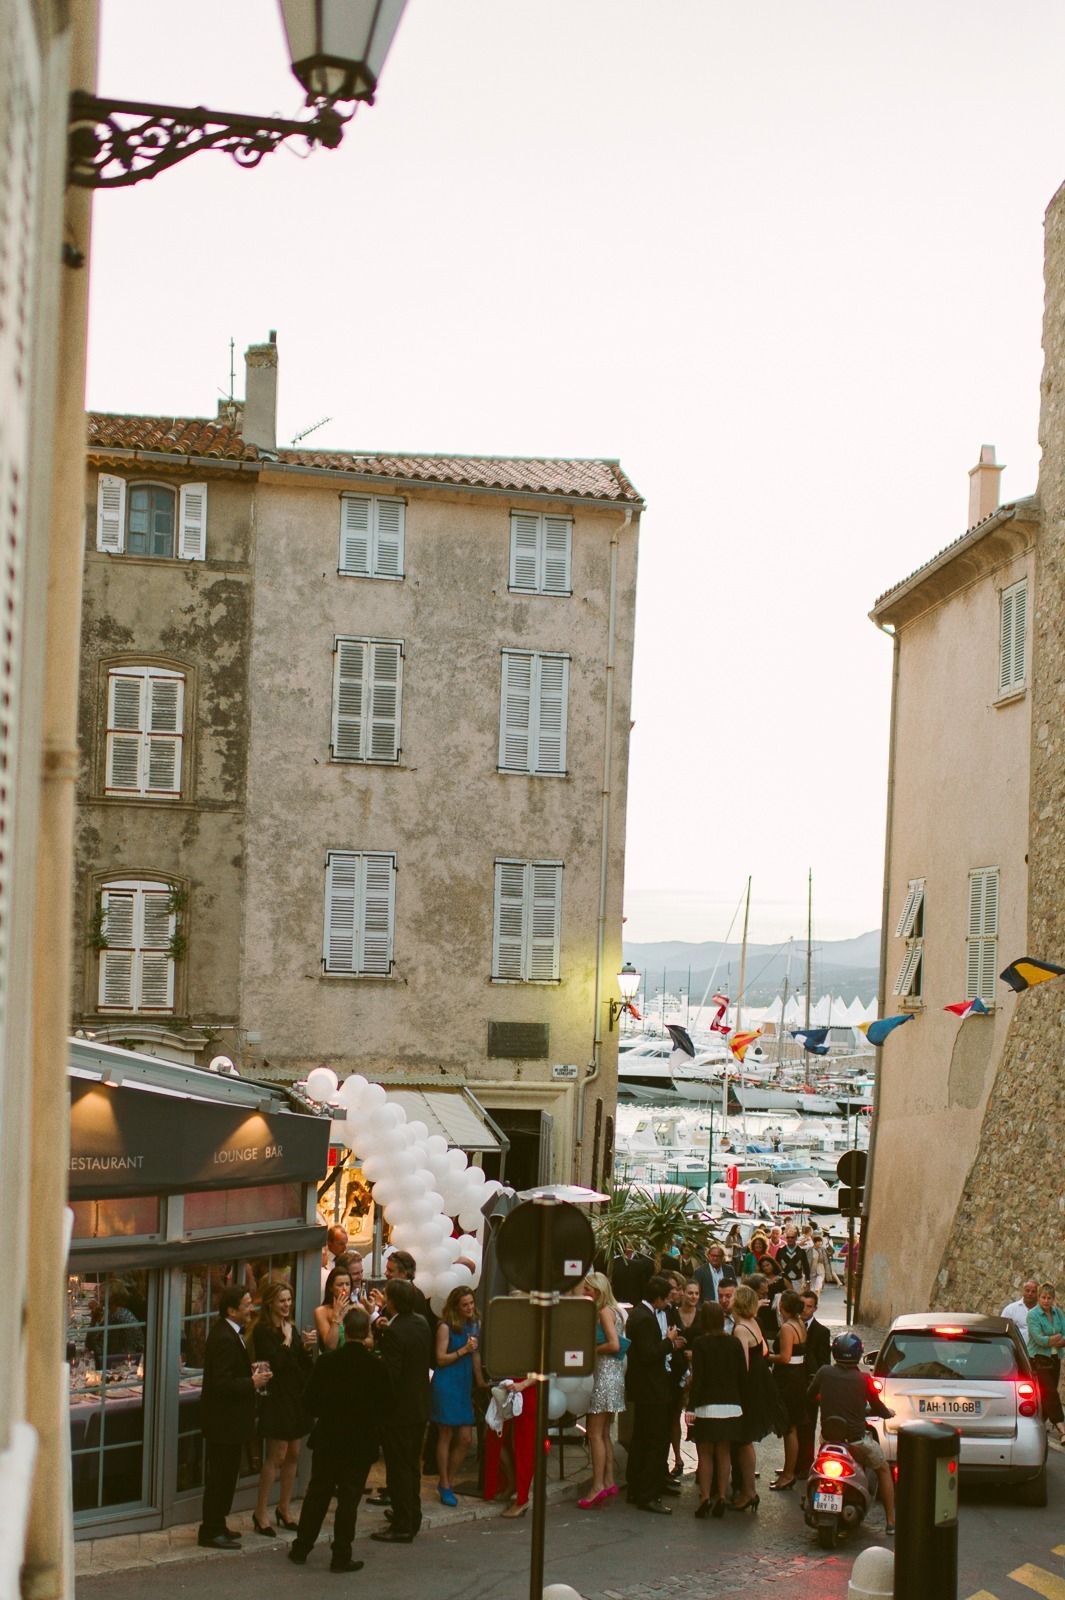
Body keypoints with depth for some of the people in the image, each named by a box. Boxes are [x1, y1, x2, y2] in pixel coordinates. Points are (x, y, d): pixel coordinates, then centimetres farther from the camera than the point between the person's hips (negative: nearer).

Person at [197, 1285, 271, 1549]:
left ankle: (216, 1527, 28)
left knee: (224, 1475, 18)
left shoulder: (230, 1333, 10)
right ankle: (211, 1532, 7)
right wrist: (253, 1383, -19)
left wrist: (251, 1372, 6)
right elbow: (222, 1383, -28)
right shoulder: (225, 1339, -24)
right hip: (223, 1420, -11)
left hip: (227, 1419, 11)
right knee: (221, 1475, -2)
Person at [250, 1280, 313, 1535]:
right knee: (276, 1456, -7)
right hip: (276, 1397, -7)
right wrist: (287, 1341, -10)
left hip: (297, 1396, 7)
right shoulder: (263, 1330, -10)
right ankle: (261, 1512, 0)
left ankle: (285, 1509, 21)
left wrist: (306, 1348, -5)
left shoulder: (291, 1328, 13)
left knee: (293, 1455, 11)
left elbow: (304, 1365, 13)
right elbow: (276, 1363, -20)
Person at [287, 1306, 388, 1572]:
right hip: (362, 1441, -2)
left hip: (328, 1438, 2)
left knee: (317, 1494, 14)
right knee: (349, 1498, 5)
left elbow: (310, 1402, -4)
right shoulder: (376, 1365, -13)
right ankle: (341, 1557, 6)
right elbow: (384, 1406, -5)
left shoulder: (326, 1361, -10)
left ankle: (301, 1549, 22)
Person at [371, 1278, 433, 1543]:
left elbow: (390, 1375, -26)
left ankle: (402, 1526, 4)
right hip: (420, 1407, 9)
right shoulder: (422, 1324, 4)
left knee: (399, 1469, -1)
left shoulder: (394, 1333, -23)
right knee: (412, 1465, 19)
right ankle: (412, 1519, 29)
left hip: (399, 1410, -9)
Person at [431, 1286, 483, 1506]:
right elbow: (441, 1359, -11)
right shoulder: (445, 1327, -10)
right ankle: (445, 1485, 12)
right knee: (446, 1436, 2)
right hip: (445, 1385, -6)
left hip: (465, 1385, 6)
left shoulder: (475, 1325, 9)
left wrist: (480, 1381, 20)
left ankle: (449, 1481, 20)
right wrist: (464, 1350, -19)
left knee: (465, 1438, 4)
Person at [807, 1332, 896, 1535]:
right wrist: (888, 1412, 22)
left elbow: (810, 1396, 12)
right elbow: (877, 1408, -1)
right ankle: (891, 1520, 19)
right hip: (856, 1439, -3)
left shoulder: (824, 1373, -3)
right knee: (883, 1470, 21)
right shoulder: (863, 1379, -10)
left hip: (829, 1436, 3)